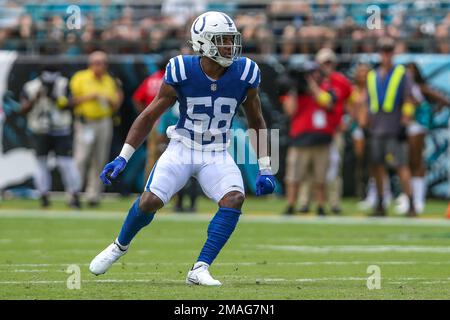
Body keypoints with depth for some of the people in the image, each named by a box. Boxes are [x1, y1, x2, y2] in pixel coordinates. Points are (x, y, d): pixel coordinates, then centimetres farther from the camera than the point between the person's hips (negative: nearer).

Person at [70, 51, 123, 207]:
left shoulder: (110, 81, 12)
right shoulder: (80, 78, 1)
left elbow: (115, 108, 15)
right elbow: (72, 100, -3)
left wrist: (117, 100, -7)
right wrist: (88, 97, -15)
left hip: (104, 122, 4)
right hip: (85, 122, -4)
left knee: (99, 161, 2)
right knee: (81, 159, -12)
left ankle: (93, 195, 6)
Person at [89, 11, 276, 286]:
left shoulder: (244, 74, -10)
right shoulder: (182, 72, -15)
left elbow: (256, 122, 6)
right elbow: (149, 117, -4)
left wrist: (265, 170, 4)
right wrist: (122, 158, -8)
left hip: (217, 155, 1)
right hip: (182, 149, -1)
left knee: (235, 198, -25)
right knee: (150, 200, -16)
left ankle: (200, 270, -19)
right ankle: (120, 245, 17)